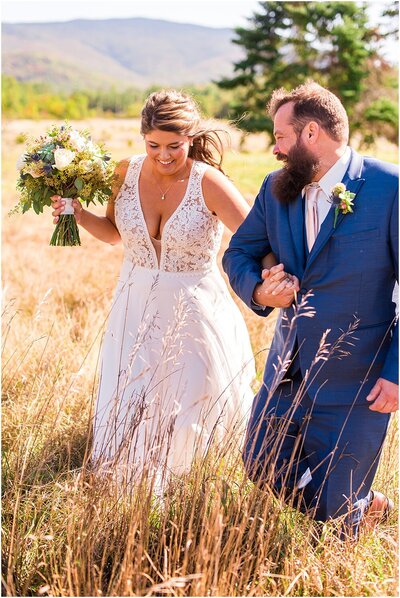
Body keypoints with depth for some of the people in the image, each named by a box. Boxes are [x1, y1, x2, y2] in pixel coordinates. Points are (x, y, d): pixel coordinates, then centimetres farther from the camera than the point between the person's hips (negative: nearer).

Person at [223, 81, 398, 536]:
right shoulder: (276, 188, 2)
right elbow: (238, 253, 14)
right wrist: (257, 290, -9)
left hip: (354, 381, -6)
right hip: (287, 370, 6)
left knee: (331, 511, 2)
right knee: (262, 469, 16)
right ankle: (355, 501, 41)